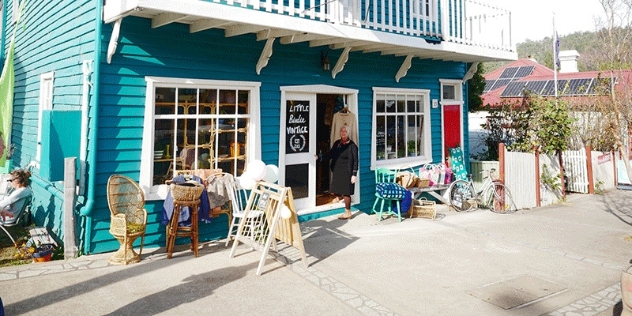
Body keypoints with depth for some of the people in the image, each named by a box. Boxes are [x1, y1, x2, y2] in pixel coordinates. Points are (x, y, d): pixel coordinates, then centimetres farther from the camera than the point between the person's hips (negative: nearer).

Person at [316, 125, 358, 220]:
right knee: (336, 191, 7)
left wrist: (354, 174, -13)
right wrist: (320, 157, 4)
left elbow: (355, 161, -9)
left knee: (345, 192, -3)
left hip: (346, 172, -7)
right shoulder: (337, 143, 11)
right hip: (337, 172, 7)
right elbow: (330, 155, 15)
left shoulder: (352, 146, -7)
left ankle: (348, 212, 12)